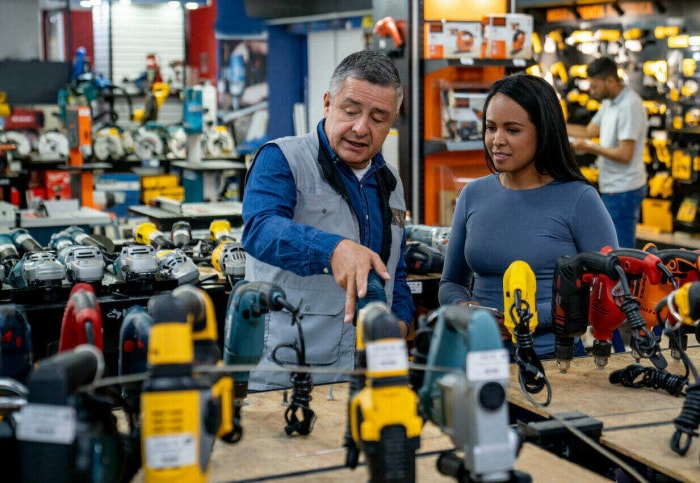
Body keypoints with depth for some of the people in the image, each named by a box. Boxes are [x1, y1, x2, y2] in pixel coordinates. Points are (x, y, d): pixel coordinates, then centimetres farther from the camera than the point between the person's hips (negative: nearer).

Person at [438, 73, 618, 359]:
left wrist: (535, 317, -13)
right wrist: (463, 307, -2)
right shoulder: (473, 196, 11)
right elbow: (451, 283, 20)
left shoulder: (579, 200, -2)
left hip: (556, 358, -3)